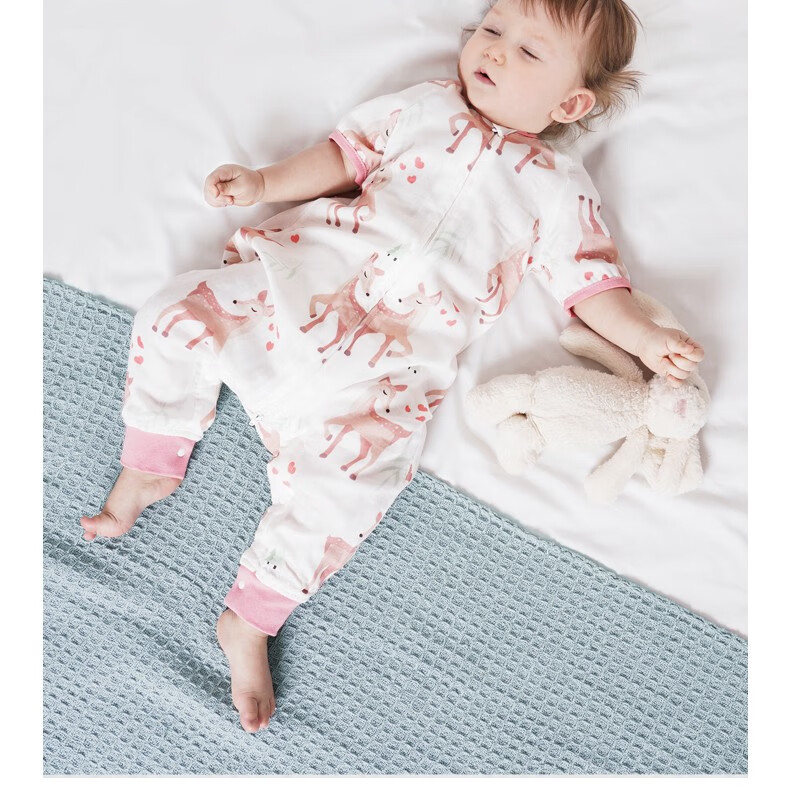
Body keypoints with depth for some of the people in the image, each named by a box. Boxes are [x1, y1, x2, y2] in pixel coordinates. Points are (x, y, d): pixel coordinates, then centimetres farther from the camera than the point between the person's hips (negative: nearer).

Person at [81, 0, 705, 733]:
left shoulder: (559, 187, 8)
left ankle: (248, 622, 0)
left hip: (389, 361, -3)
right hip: (306, 276, 4)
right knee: (175, 315, -7)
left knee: (348, 481, -21)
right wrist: (264, 183, 5)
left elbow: (588, 279, 7)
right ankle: (150, 468, 17)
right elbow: (347, 154, 17)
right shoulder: (424, 105, 15)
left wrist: (644, 336, -7)